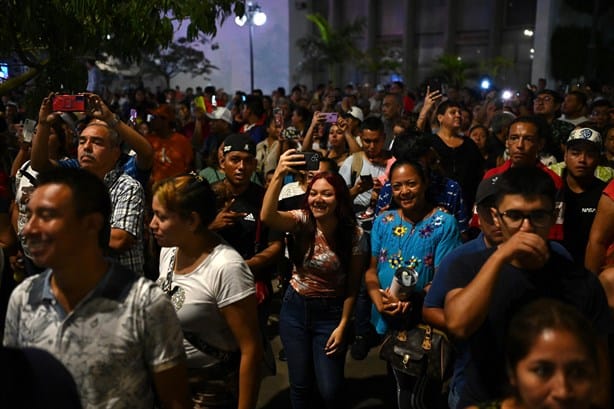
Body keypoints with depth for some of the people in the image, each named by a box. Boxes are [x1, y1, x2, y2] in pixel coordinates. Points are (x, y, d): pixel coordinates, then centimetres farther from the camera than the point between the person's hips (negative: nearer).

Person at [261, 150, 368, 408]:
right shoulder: (301, 221, -11)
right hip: (295, 309, 2)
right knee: (300, 384, 13)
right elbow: (267, 216, -33)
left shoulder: (354, 234, -13)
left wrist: (342, 326, -9)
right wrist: (279, 175, -44)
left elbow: (353, 285, -7)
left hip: (330, 313, -2)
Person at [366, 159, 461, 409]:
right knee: (402, 386, 24)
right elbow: (371, 269, 2)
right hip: (388, 322, 4)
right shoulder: (383, 222, 1)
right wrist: (380, 302, -17)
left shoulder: (444, 223, -11)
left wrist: (411, 300, -30)